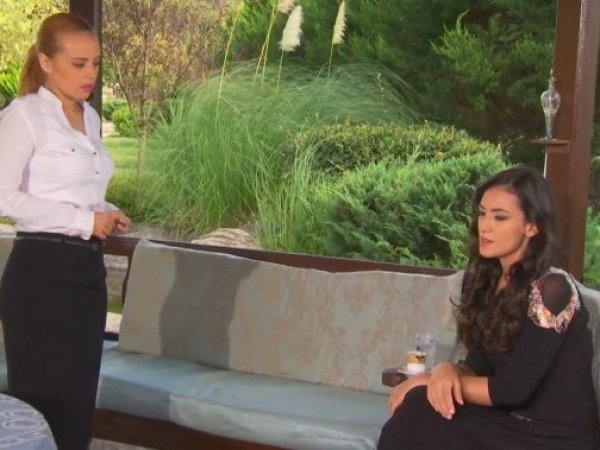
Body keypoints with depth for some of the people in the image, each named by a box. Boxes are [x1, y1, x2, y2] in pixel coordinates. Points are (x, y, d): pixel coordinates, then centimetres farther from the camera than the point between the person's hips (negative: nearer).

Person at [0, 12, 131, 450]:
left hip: (87, 268, 8)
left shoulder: (89, 117, 14)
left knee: (78, 401, 12)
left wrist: (106, 214, 5)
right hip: (41, 271, -7)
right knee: (43, 402, -3)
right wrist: (83, 220, -18)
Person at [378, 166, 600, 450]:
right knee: (416, 412, -17)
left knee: (418, 416, -21)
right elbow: (480, 367, 6)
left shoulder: (552, 288, -19)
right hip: (511, 422, 7)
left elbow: (513, 389, -20)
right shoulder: (491, 278, 5)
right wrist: (447, 371, -17)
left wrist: (430, 379, -11)